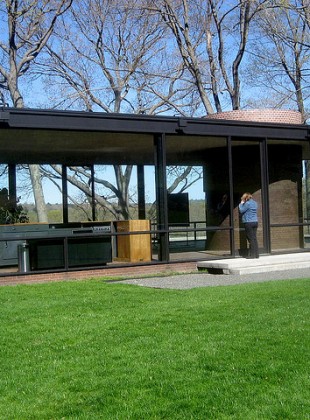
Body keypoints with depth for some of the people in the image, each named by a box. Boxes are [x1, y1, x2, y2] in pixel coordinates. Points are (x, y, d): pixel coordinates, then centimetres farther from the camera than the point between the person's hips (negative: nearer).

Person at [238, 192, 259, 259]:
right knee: (254, 238, 9)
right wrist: (243, 203, 17)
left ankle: (252, 254, -3)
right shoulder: (255, 203, 14)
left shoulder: (247, 203, -12)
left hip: (248, 223, -8)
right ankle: (256, 254, 9)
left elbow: (241, 210, -7)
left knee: (251, 239, -5)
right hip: (255, 221, 8)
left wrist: (241, 203, 4)